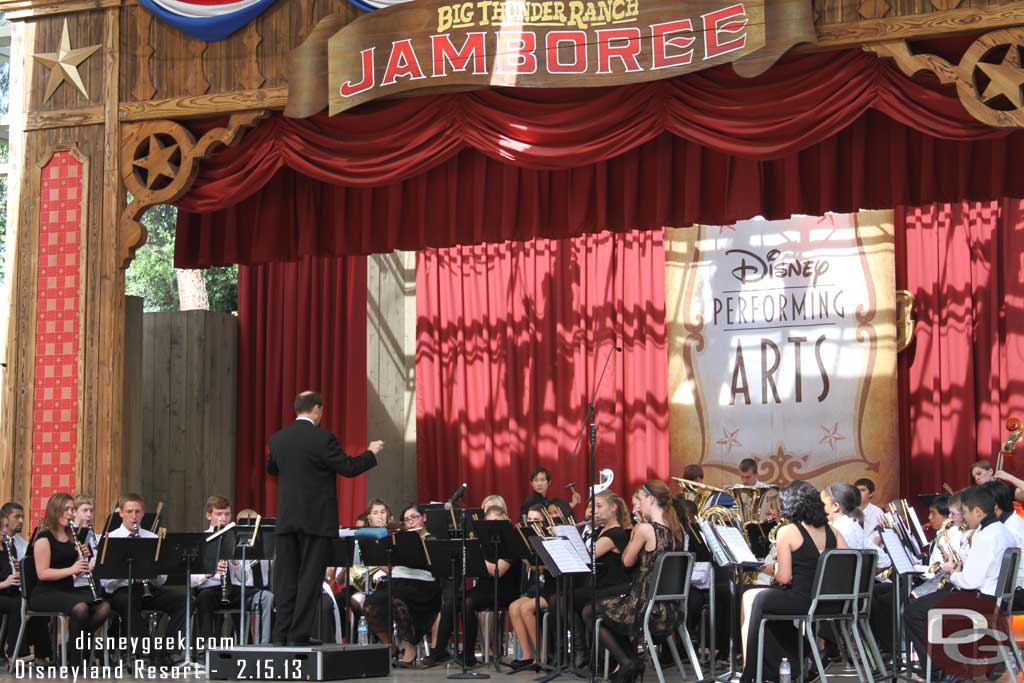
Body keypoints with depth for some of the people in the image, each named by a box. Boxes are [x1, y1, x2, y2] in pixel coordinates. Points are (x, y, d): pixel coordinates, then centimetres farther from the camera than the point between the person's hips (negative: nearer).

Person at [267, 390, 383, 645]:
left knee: (285, 579, 8)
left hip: (286, 519, 5)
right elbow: (348, 468, -10)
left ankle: (281, 635, 6)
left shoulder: (278, 439, 5)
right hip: (316, 519, -5)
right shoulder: (322, 438, -13)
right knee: (310, 577, 0)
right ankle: (299, 636, -2)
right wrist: (371, 453, 7)